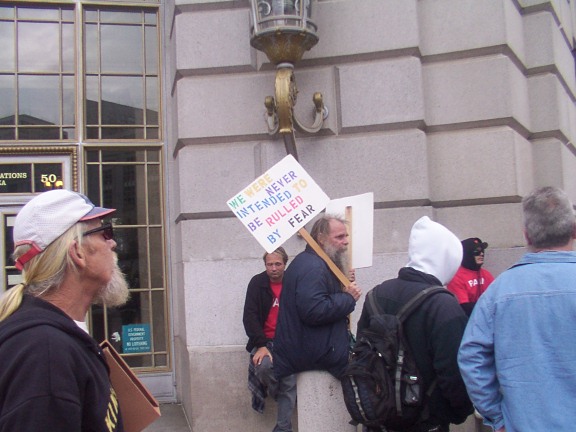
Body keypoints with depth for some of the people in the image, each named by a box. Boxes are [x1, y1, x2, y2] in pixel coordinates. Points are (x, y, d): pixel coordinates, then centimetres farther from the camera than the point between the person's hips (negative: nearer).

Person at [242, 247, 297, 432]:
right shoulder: (257, 283, -2)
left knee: (289, 384, -13)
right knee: (263, 366, -30)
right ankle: (276, 392, 3)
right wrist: (261, 345, -21)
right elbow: (250, 316, -10)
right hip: (265, 341, -1)